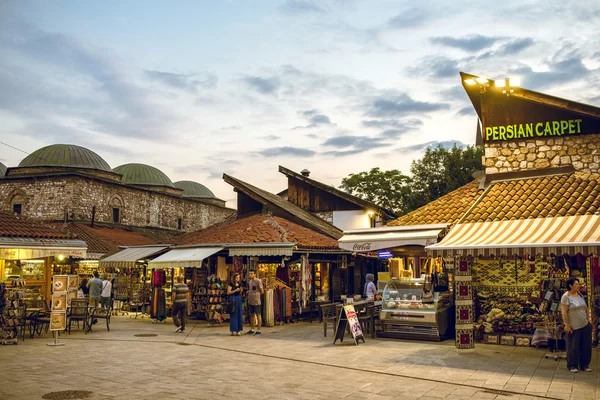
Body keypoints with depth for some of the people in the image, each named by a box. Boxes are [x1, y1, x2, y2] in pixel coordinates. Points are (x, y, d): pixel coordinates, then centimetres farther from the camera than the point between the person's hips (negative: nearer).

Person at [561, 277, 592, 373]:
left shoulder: (580, 294, 9)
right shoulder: (566, 296, -12)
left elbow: (585, 309, 17)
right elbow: (564, 312, -14)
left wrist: (588, 321, 15)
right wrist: (567, 325, -17)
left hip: (585, 325, 7)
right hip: (574, 327, -7)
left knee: (586, 346, 9)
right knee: (573, 346, 2)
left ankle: (584, 365, 22)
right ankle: (572, 366, 15)